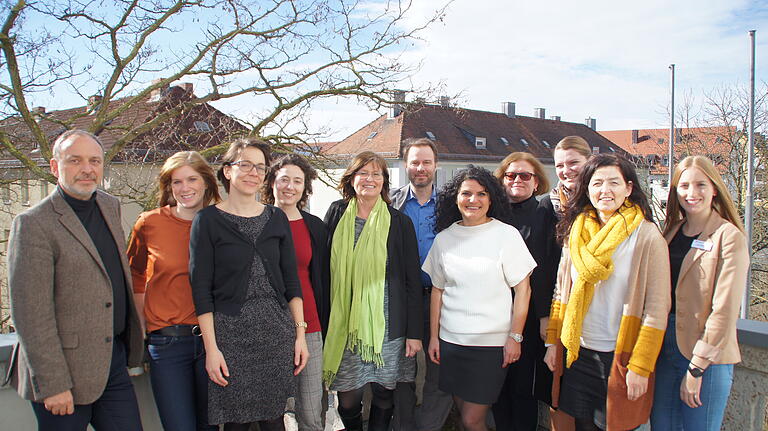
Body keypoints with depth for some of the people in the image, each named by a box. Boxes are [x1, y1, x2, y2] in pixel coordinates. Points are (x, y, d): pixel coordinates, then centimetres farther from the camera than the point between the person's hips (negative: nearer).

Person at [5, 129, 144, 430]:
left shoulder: (111, 207, 8)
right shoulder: (33, 224, -14)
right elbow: (30, 314, -17)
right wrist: (52, 384, -17)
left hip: (114, 362, 6)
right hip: (67, 371, -6)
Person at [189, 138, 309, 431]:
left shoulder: (276, 218, 8)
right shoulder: (208, 219, -2)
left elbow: (291, 280, 9)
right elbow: (201, 287, -5)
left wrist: (300, 332, 4)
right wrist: (211, 348, -9)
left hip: (277, 332, 3)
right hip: (231, 334, -3)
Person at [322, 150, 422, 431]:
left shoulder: (399, 222, 1)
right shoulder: (337, 214, 5)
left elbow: (412, 280, 1)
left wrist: (414, 332, -2)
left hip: (387, 324, -1)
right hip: (344, 324, 1)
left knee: (384, 396, 7)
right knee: (347, 398, 4)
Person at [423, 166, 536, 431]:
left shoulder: (506, 234, -6)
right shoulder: (443, 238, 5)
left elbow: (523, 289, -5)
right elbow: (437, 290, 10)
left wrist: (515, 337, -8)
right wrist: (433, 337, 9)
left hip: (492, 344, -4)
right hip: (450, 340, 4)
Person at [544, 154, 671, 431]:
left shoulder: (647, 235, -10)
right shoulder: (576, 232, 3)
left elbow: (657, 309, -12)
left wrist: (640, 367, -14)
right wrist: (553, 342, 7)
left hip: (621, 356, -4)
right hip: (577, 353, 4)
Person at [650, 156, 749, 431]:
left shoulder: (729, 237, -9)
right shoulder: (671, 232, 8)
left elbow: (725, 309, -14)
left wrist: (696, 367, -14)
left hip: (708, 357, -5)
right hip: (664, 349, 5)